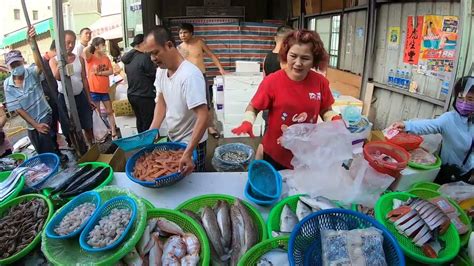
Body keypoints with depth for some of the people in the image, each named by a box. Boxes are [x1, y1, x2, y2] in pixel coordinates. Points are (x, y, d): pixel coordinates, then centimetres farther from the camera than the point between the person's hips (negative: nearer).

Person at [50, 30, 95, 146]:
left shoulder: (80, 59, 2)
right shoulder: (54, 60, -4)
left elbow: (84, 79, 7)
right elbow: (57, 77, -21)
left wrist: (89, 98, 9)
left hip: (80, 96, 2)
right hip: (65, 98, -2)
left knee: (88, 126, 10)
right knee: (70, 130, 9)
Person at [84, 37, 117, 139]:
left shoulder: (106, 58, 7)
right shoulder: (90, 57, -6)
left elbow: (111, 71, 0)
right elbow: (85, 51, -28)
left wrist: (100, 73, -13)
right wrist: (92, 45, -9)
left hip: (105, 89, 4)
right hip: (94, 90, -4)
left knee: (110, 112, 8)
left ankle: (114, 133, 16)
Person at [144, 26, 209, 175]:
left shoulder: (190, 75, -30)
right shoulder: (161, 70, -5)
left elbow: (203, 117, -34)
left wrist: (188, 153, -39)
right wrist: (152, 131, -5)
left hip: (191, 142, -7)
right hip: (172, 138, 7)